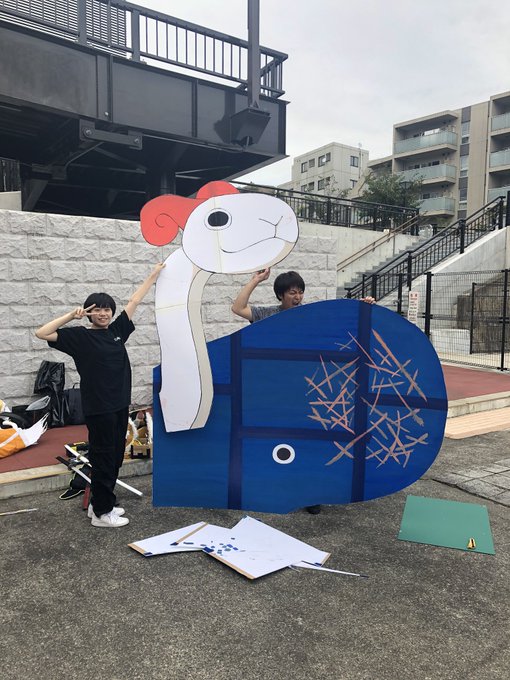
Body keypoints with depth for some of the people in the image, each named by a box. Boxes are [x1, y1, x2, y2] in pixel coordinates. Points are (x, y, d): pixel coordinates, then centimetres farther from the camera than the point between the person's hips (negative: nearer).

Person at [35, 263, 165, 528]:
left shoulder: (116, 330, 8)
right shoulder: (79, 336, -5)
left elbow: (134, 301, 13)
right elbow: (41, 333, -12)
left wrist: (153, 276, 19)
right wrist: (71, 315, -17)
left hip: (120, 405, 6)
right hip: (98, 408, -6)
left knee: (115, 457, 14)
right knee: (103, 459, 2)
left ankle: (98, 504, 30)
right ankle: (101, 513, 15)